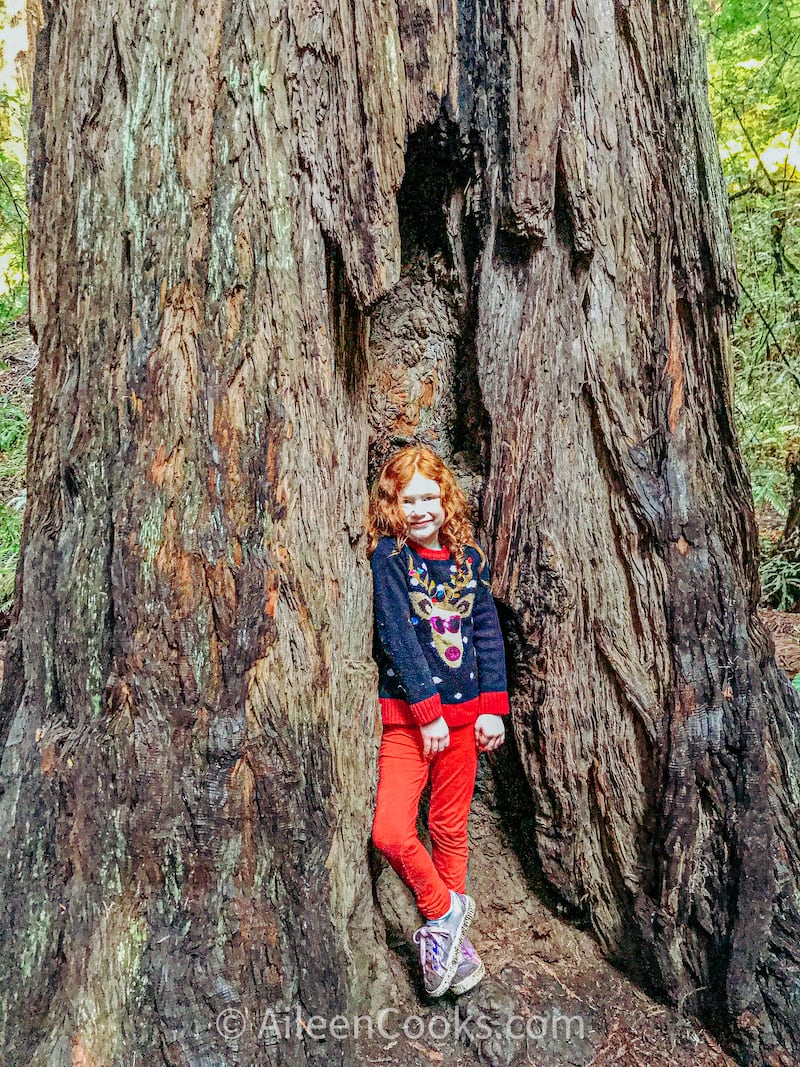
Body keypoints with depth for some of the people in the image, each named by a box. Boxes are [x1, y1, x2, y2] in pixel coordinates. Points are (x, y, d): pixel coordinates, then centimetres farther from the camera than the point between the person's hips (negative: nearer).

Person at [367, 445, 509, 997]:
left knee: (451, 830, 13)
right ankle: (444, 910, 13)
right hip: (408, 715, -3)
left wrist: (493, 706, 0)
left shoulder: (469, 557, 6)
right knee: (390, 831, -14)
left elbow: (488, 633, 7)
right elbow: (396, 635, -14)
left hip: (465, 712, 4)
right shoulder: (389, 557, -7)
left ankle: (446, 934, 33)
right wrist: (428, 712, -17)